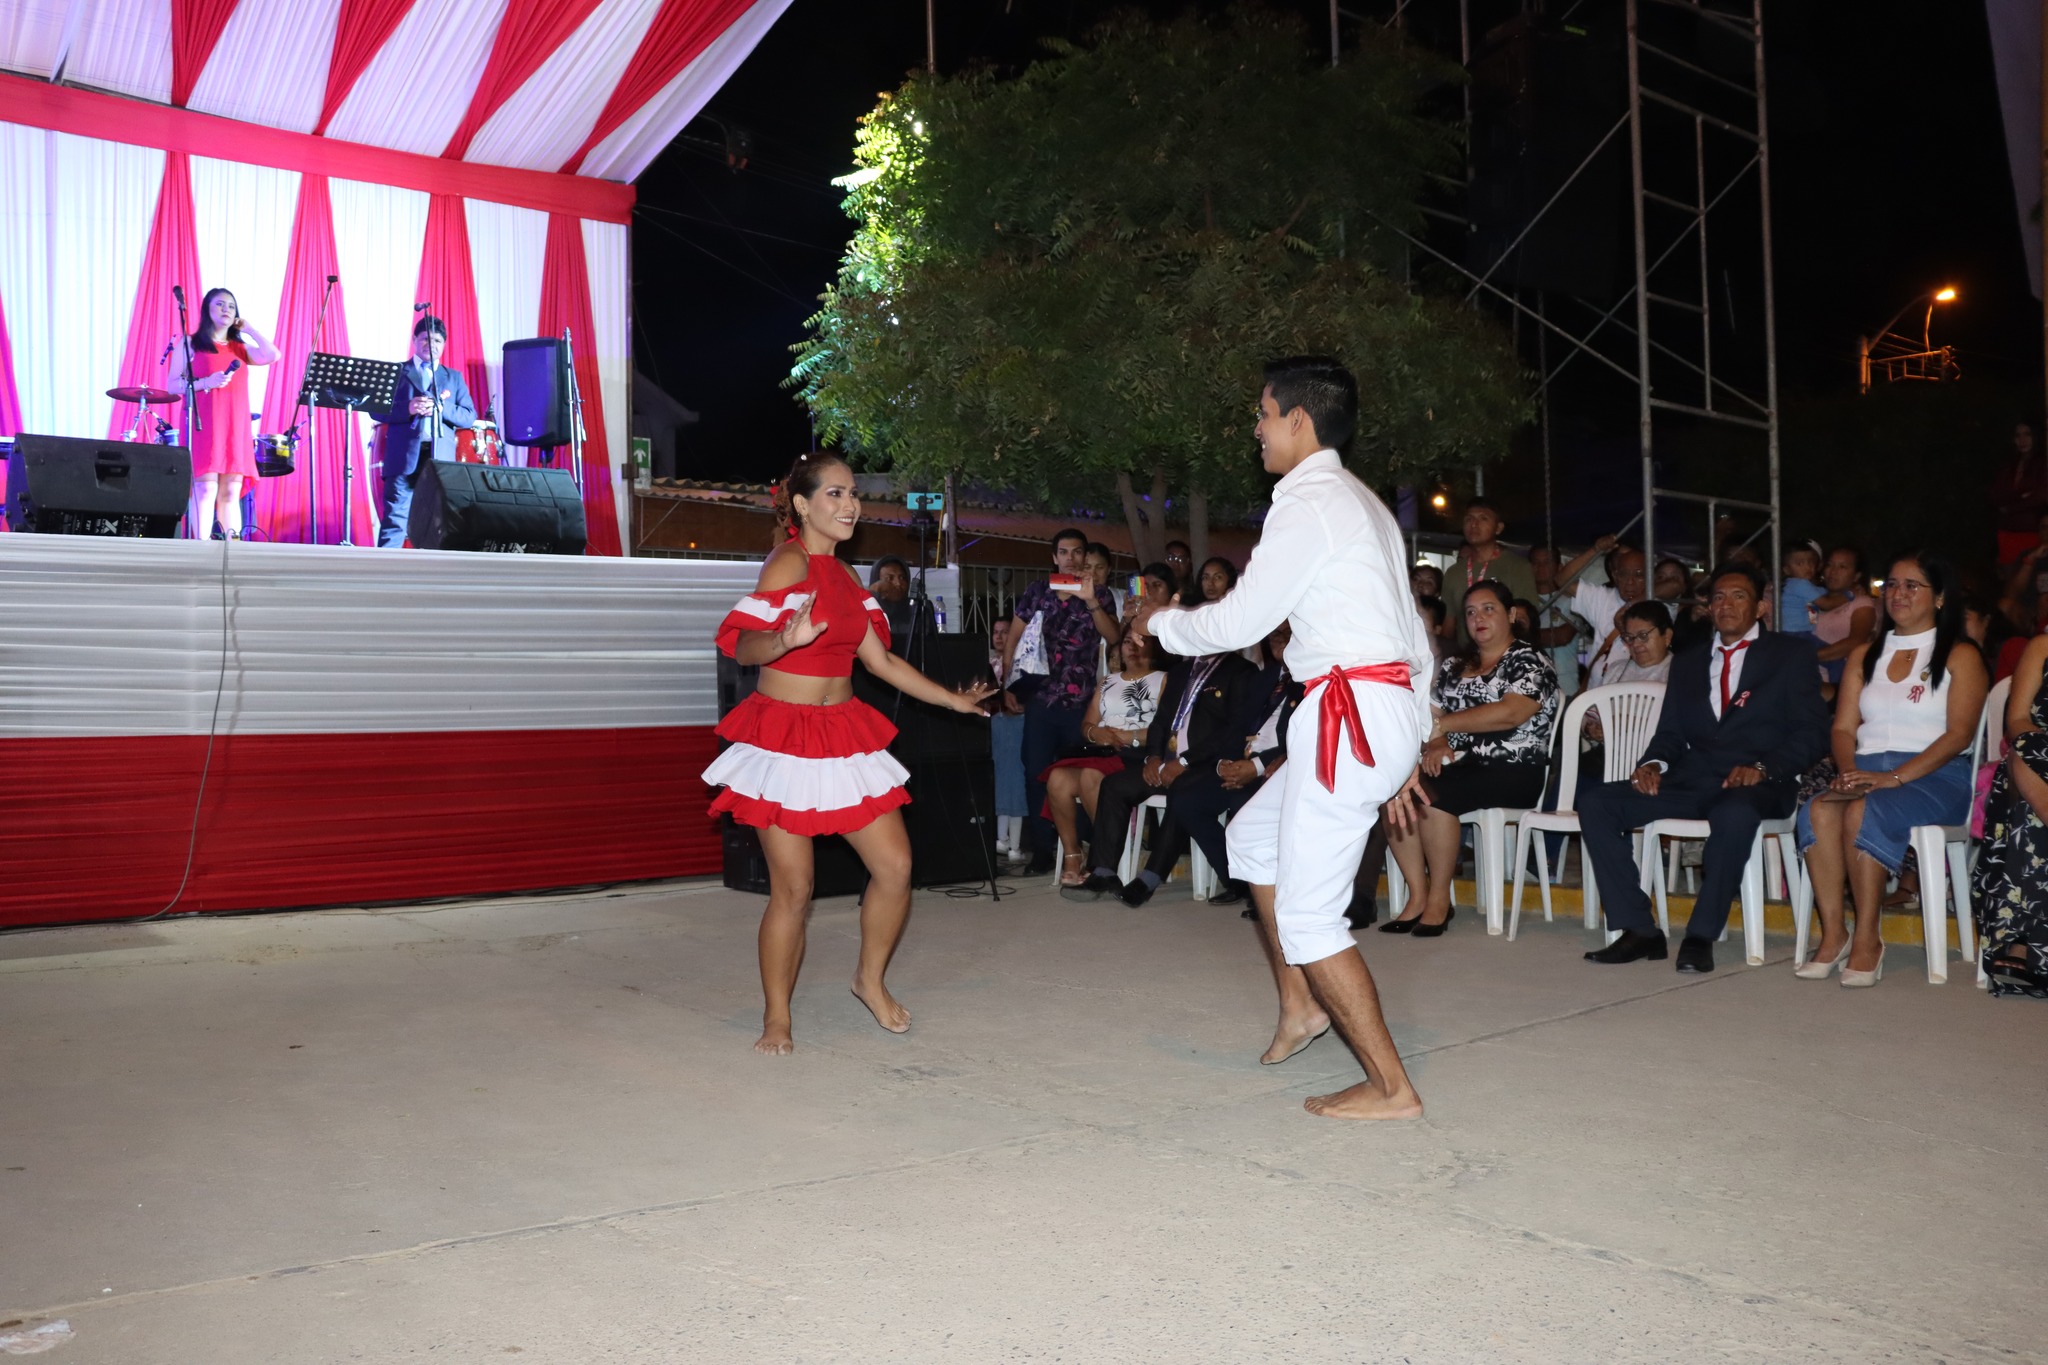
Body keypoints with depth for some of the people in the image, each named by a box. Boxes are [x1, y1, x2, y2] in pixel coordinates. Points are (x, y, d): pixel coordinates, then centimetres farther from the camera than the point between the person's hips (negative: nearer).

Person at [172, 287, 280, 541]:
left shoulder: (241, 347, 19)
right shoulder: (190, 343, 9)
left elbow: (271, 356, -2)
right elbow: (173, 386, 2)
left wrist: (247, 327, 10)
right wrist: (206, 382, -15)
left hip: (235, 426, 4)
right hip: (203, 424, -4)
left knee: (231, 491, 0)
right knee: (206, 487, -14)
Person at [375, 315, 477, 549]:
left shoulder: (454, 377, 18)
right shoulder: (395, 372, 12)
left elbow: (470, 417, 8)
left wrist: (441, 409, -10)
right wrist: (408, 408, -14)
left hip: (440, 460, 2)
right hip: (404, 457, -2)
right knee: (394, 520, -7)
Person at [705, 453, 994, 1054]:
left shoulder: (842, 572, 14)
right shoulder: (789, 561, -11)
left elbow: (879, 659, 19)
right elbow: (744, 646, -24)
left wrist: (954, 700, 23)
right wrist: (787, 638, -46)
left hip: (843, 736, 7)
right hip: (784, 737, -7)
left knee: (895, 866, 2)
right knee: (792, 888, -4)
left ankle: (870, 980, 25)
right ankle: (776, 1019, 14)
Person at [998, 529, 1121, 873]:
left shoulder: (1100, 594, 6)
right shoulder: (1036, 593, 9)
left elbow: (1115, 638, -9)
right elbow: (1012, 640, 10)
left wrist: (1090, 601, -18)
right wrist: (1007, 687, 3)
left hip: (1081, 701, -1)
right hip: (1040, 699, 1)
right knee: (1036, 773, 1)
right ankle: (1041, 847, 9)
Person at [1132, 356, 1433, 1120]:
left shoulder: (1308, 501, -10)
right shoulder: (1360, 503, 20)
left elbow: (1238, 622, -10)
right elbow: (1413, 639, 20)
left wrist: (1159, 620, 9)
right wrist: (1407, 750, 22)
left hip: (1350, 715, -10)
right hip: (1386, 710, 10)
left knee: (1308, 912, -4)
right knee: (1253, 837, 24)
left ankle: (1390, 1088, 2)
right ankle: (1300, 1006, 29)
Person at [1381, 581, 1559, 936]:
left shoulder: (1529, 662, -2)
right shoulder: (1453, 665, 19)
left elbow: (1510, 713, -18)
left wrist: (1441, 725, -17)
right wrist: (1435, 744, -10)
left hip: (1512, 770, -6)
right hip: (1458, 765, 6)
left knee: (1435, 796, -32)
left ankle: (1439, 900, -16)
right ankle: (1417, 897, -15)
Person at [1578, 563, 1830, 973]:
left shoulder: (1792, 655, 11)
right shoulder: (1687, 663, 24)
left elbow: (1811, 731, 0)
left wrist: (1762, 768, -17)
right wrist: (1654, 764, -5)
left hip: (1756, 787, -5)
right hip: (1691, 784, 5)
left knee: (1735, 813, -41)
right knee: (1595, 800, -17)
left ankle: (1701, 936, -26)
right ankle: (1639, 930, -17)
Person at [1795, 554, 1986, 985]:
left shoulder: (1960, 657, 7)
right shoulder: (1865, 655, 21)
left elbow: (1958, 735, -6)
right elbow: (1843, 728, 13)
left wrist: (1893, 777, -18)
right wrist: (1848, 770, -10)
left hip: (1934, 776, -4)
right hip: (1866, 770, 4)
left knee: (1863, 813, -35)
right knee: (1818, 810, -30)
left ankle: (1867, 941, -28)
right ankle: (1833, 934, -29)